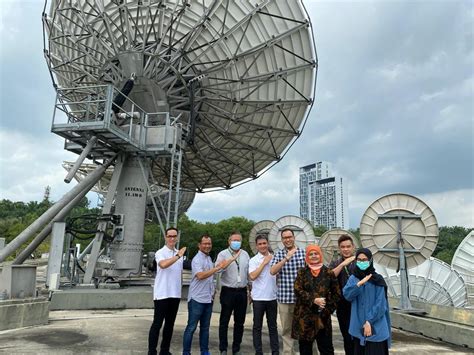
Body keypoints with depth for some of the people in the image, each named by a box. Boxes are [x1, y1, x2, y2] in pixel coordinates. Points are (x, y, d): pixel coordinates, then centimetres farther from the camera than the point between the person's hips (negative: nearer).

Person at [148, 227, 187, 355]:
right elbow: (163, 264, -31)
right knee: (157, 324, 0)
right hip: (162, 294, -6)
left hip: (175, 294, 6)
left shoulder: (179, 254, 11)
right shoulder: (160, 253, -9)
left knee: (170, 324, 13)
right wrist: (178, 256, -27)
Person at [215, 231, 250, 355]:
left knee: (240, 322, 11)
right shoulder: (223, 254, -5)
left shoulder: (245, 254, 9)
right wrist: (231, 259, -28)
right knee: (224, 321, 5)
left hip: (242, 292, 4)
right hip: (228, 291, -4)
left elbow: (248, 273, 14)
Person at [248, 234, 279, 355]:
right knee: (257, 326, 8)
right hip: (258, 298, -3)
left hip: (272, 297, 3)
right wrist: (264, 262, -16)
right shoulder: (253, 260, -6)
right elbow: (252, 276, -19)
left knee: (273, 326, 13)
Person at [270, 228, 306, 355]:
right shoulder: (278, 254, 3)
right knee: (286, 329, 12)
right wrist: (286, 258, -19)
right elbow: (272, 271, -11)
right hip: (284, 298, 1)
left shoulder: (303, 252, 2)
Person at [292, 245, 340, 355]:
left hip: (322, 316, 0)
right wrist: (313, 300, -18)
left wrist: (328, 309, -6)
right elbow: (298, 290, -7)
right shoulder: (302, 272, 4)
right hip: (304, 316, 0)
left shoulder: (328, 273, 3)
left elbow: (336, 293, 4)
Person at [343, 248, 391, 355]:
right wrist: (359, 283, -21)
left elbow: (380, 304, -9)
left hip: (375, 327, -3)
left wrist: (369, 322, -14)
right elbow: (346, 295, -10)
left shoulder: (377, 280, -5)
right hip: (358, 326, 4)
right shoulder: (353, 279, 5)